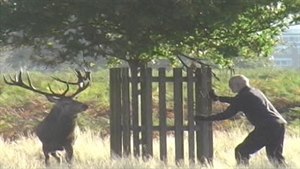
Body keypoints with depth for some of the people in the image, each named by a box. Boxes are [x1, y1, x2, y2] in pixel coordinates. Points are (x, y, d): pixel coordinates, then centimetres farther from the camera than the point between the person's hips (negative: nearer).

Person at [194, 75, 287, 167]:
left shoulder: (243, 96, -2)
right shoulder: (256, 92, 24)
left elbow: (226, 115, -1)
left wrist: (204, 118, 8)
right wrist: (218, 98, 48)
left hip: (265, 128, -8)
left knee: (241, 152, 2)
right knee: (275, 156, 19)